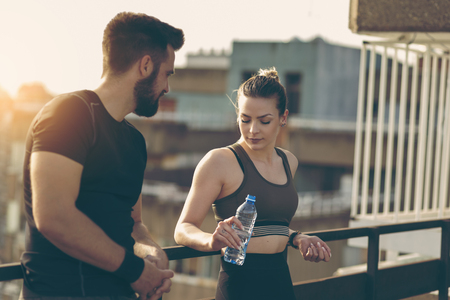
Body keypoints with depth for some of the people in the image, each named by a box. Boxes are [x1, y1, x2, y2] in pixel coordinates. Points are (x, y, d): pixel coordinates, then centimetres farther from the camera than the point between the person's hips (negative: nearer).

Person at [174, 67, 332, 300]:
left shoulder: (288, 162, 12)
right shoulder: (220, 161, -8)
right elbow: (183, 229, -11)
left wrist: (296, 238, 9)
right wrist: (211, 240, -30)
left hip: (281, 281, 6)